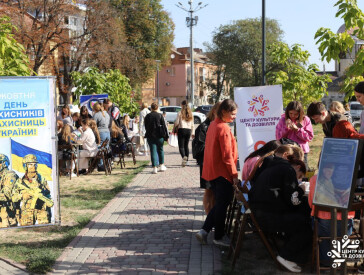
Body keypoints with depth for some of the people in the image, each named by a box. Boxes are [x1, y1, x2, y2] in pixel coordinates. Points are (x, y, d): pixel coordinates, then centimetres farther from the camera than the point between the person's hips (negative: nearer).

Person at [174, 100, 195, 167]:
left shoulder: (180, 113, -6)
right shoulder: (190, 113, 8)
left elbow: (176, 122, -6)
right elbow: (192, 124, 10)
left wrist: (175, 127, 14)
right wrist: (193, 133, 15)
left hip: (182, 130, -5)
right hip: (189, 130, 5)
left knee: (181, 146, -5)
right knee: (186, 146, 15)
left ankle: (184, 156, -29)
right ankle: (186, 159, 14)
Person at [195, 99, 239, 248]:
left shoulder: (213, 124, 11)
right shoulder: (224, 128, -18)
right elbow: (227, 155, -20)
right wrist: (234, 174, -15)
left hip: (212, 171, 9)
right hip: (222, 173, -9)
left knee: (219, 203, 17)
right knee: (222, 204, 3)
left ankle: (204, 231, 15)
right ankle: (219, 237, 13)